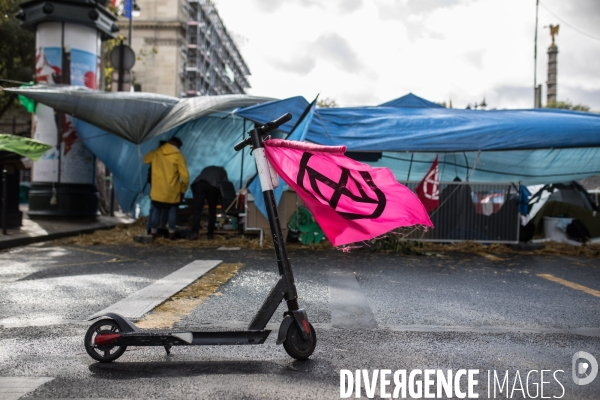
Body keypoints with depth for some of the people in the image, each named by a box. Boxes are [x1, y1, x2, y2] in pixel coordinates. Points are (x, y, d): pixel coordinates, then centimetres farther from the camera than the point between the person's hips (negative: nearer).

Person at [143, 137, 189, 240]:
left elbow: (146, 159, 24)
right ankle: (171, 233, 10)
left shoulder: (156, 153, 2)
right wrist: (183, 189, -1)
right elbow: (185, 176, -13)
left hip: (157, 190, 3)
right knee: (172, 210, 13)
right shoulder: (179, 156, -9)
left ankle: (153, 232, 17)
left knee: (156, 210, 16)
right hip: (172, 191, -2)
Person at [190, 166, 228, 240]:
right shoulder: (222, 171, 35)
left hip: (199, 184, 2)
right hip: (213, 186, -2)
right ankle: (210, 234, 9)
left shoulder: (207, 169, 42)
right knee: (212, 211, 11)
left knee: (197, 210, -3)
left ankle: (194, 232, -19)